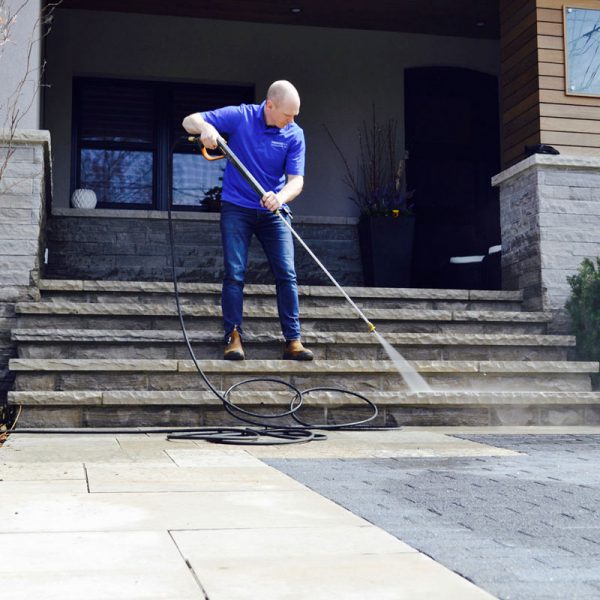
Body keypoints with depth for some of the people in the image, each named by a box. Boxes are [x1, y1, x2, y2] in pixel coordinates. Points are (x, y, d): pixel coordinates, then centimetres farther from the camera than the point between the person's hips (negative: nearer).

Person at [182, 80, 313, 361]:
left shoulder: (294, 135, -4)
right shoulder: (239, 116, -8)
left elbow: (296, 179, -9)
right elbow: (189, 121, -5)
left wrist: (280, 198, -31)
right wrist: (206, 128, -30)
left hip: (273, 211, 2)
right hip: (237, 208, -1)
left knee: (287, 274, -6)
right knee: (235, 273, -6)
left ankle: (293, 340, -1)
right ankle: (233, 337, 2)